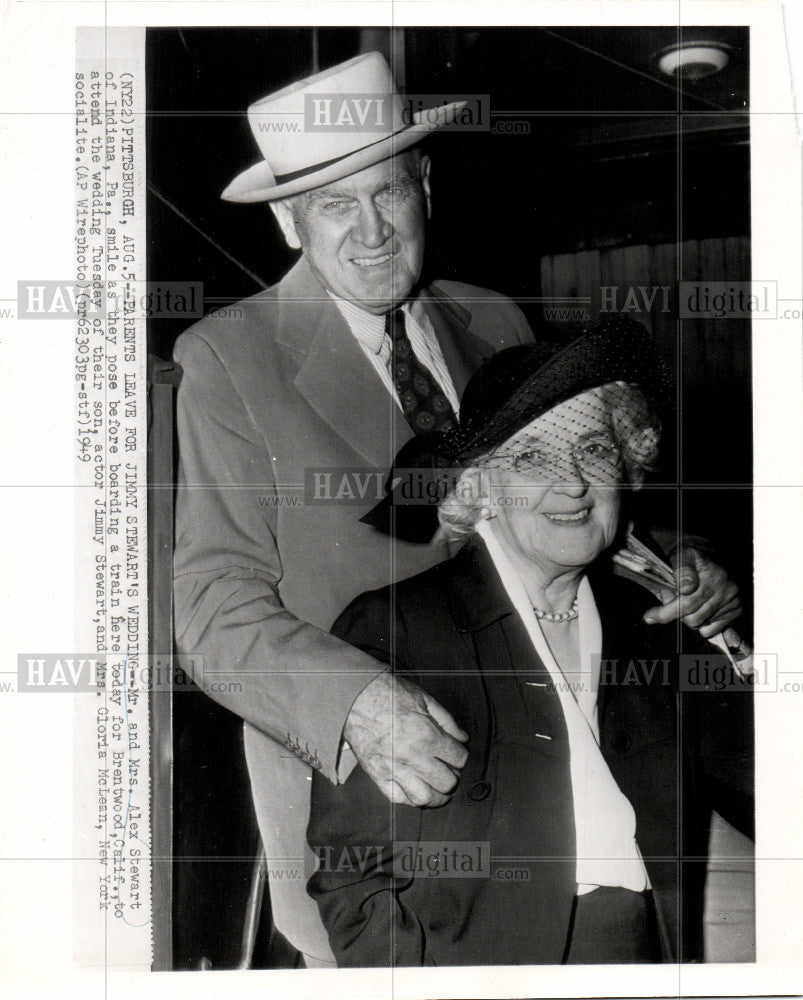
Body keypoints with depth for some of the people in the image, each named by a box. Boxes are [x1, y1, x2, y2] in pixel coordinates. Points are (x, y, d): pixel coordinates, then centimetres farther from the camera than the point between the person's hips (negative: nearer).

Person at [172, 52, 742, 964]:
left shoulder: (495, 324, 7)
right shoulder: (228, 361, -9)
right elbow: (219, 610, -15)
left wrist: (668, 565, -13)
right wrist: (359, 703, -32)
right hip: (350, 783, -4)